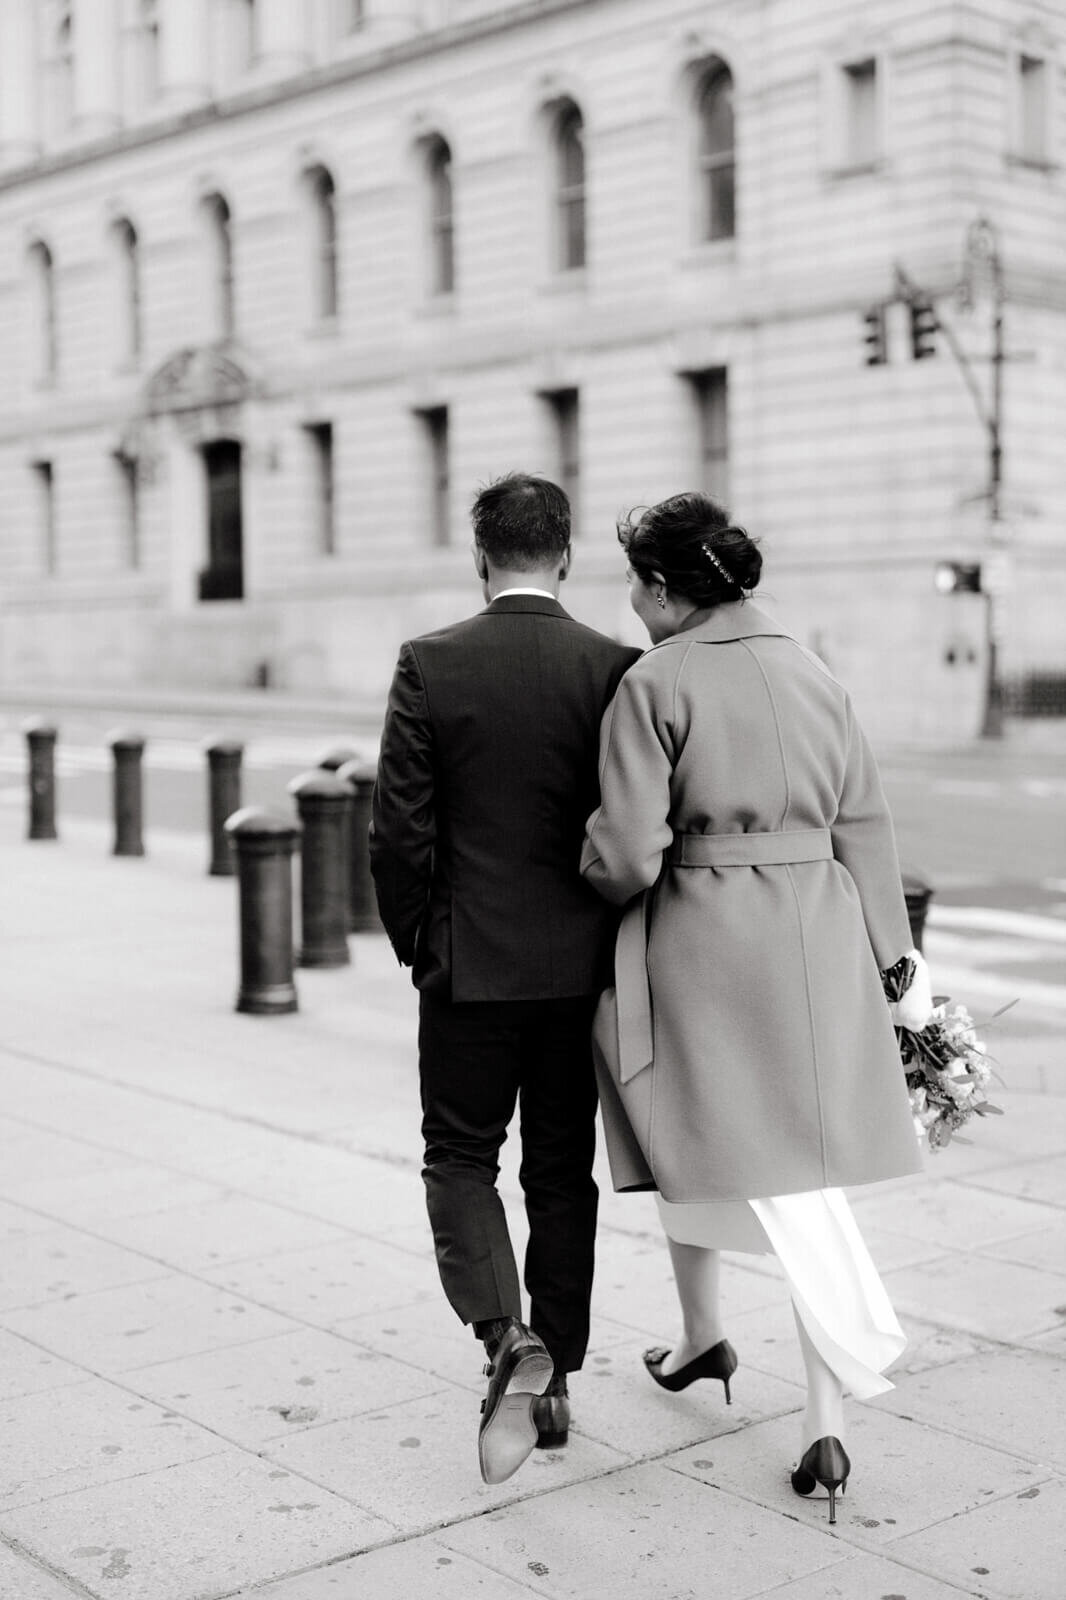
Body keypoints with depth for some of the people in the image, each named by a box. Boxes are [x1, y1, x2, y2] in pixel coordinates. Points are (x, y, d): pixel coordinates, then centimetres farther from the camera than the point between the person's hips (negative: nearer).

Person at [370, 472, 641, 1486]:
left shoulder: (430, 665, -8)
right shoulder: (616, 670, -5)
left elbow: (398, 833, -9)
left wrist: (414, 943, 6)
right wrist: (618, 945, 12)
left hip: (469, 965, -2)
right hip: (582, 968, 2)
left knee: (460, 1157, 12)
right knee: (562, 1173, 14)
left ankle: (508, 1337, -10)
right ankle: (555, 1379, 23)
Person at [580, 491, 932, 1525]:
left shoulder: (655, 684, -10)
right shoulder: (815, 676, 7)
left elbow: (628, 854, -15)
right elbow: (865, 830, 9)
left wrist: (604, 884, 8)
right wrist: (888, 961, 16)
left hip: (701, 940, -4)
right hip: (818, 942, 5)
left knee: (690, 1133, 19)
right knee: (803, 1172, 8)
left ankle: (701, 1334, 36)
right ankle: (827, 1423, 5)